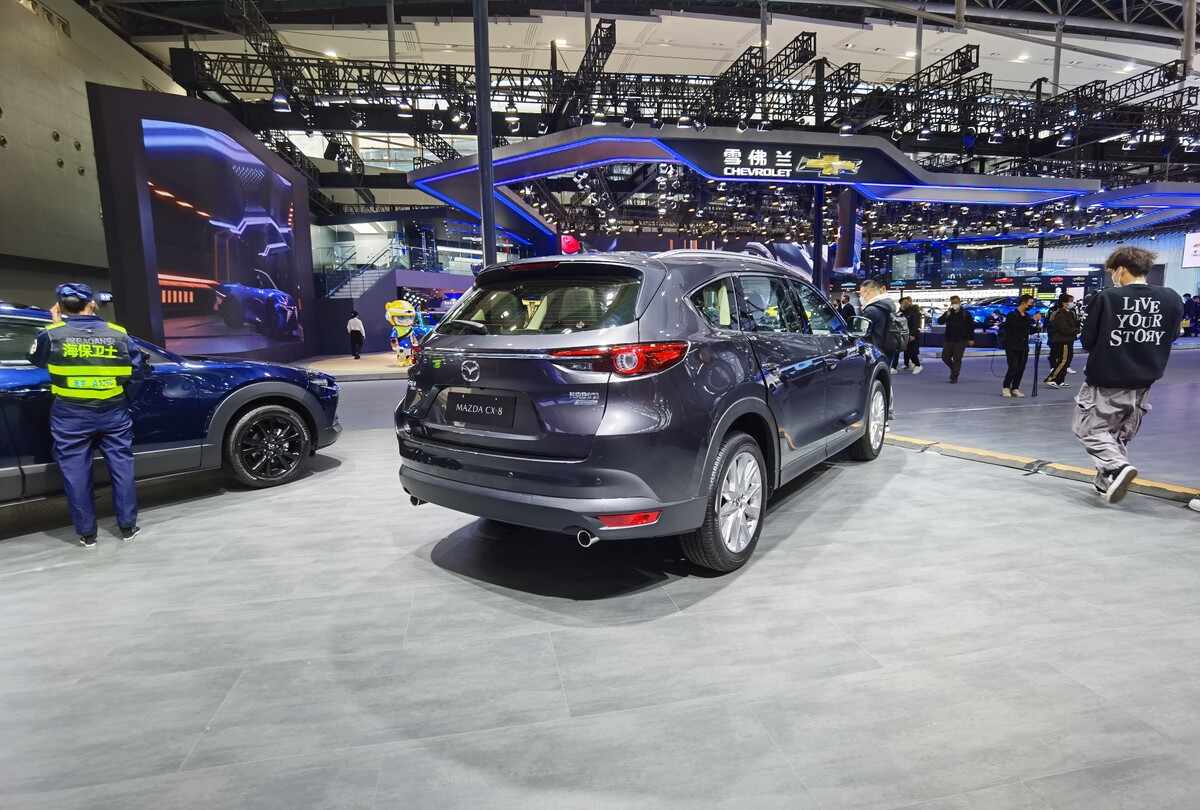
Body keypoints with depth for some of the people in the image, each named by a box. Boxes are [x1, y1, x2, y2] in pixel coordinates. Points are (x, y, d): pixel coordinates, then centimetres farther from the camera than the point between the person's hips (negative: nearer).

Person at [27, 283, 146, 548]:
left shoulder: (52, 334, -5)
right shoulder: (118, 333, -2)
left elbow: (36, 360, 14)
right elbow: (138, 369, 4)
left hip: (70, 416, -1)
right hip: (113, 413, 1)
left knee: (76, 473, 7)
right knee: (121, 467, 9)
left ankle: (87, 533, 13)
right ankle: (127, 526, 15)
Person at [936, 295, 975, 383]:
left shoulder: (965, 314, -1)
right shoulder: (948, 313, 6)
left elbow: (971, 327, 2)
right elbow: (939, 321, -8)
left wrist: (971, 339, -2)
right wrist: (947, 314, -21)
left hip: (960, 340, -3)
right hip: (948, 339, 3)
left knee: (957, 359, -3)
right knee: (945, 357, 4)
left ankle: (954, 376, 4)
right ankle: (954, 369, 30)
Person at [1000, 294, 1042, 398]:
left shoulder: (1027, 316, 13)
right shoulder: (1012, 315, -8)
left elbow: (1029, 330, 18)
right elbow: (1019, 326, -23)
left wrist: (1037, 327, 0)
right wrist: (1033, 320, -18)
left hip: (1023, 347, 6)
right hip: (1012, 347, -6)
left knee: (1021, 369, 3)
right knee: (1013, 368, -11)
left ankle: (1015, 388, 9)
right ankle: (1006, 388, 0)